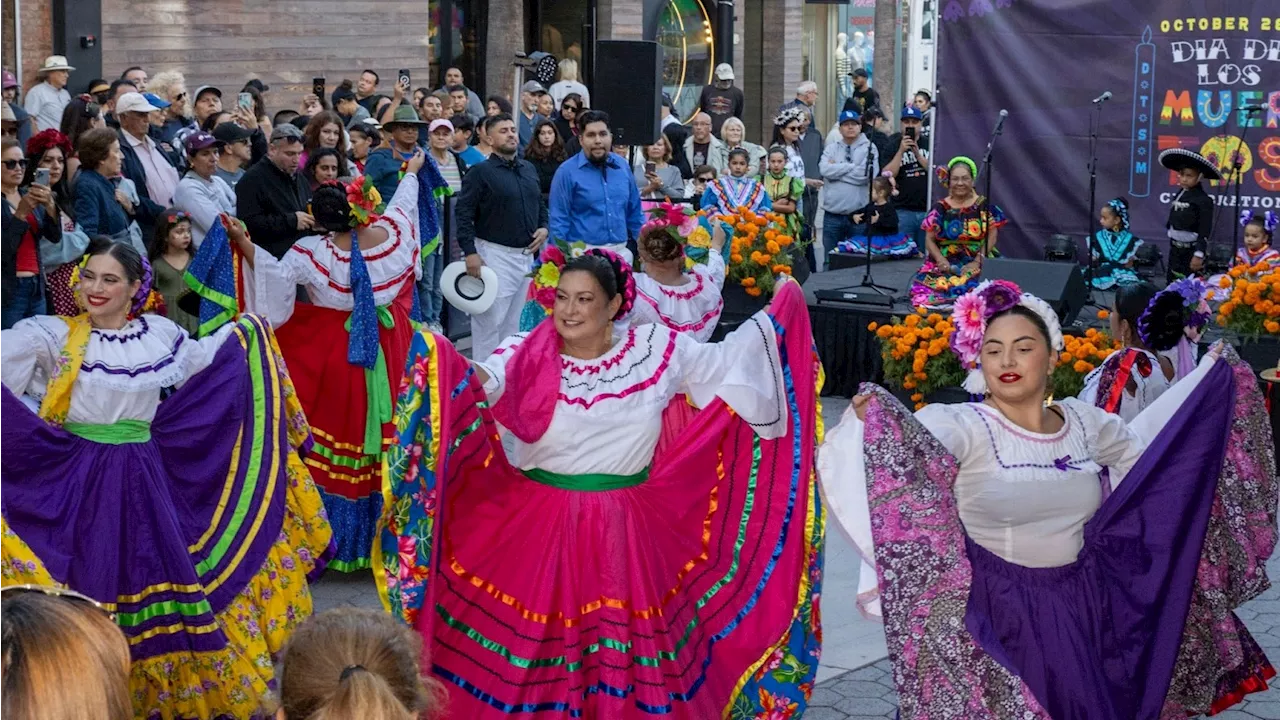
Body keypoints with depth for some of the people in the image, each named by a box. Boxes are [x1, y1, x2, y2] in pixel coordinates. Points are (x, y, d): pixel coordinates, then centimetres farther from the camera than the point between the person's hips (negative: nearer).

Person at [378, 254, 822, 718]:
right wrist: (438, 357, -42)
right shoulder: (526, 355, -6)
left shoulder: (657, 349, 0)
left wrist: (778, 313, 10)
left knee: (624, 645, 9)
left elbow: (728, 360, 12)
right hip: (544, 527, -1)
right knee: (538, 647, 6)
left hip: (627, 532, 1)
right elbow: (480, 382, -23)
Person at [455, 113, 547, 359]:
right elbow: (463, 213, -11)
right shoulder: (481, 172, -7)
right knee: (490, 319, -7)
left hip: (526, 254, 7)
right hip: (495, 254, -7)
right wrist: (470, 252, -19)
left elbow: (540, 204, 25)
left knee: (513, 321, 15)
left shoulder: (529, 169, 14)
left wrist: (544, 227, 4)